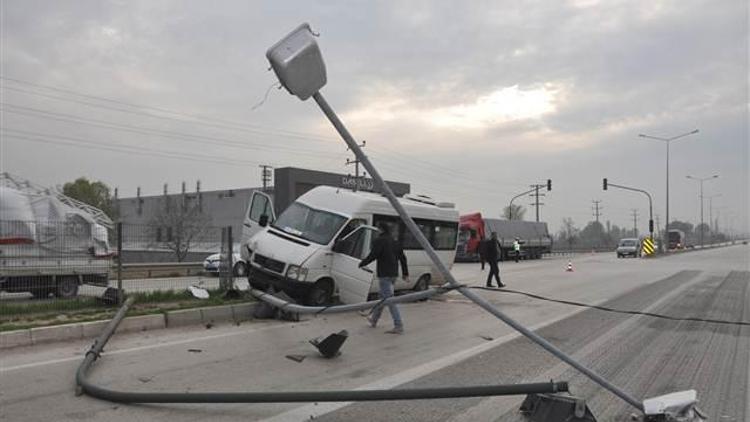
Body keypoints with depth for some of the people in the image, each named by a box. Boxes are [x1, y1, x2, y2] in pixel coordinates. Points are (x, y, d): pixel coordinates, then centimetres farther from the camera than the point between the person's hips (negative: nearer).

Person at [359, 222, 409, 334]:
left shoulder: (379, 241, -9)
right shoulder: (394, 242, 15)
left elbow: (372, 256, -16)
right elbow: (402, 258, 15)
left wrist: (361, 263, 0)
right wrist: (405, 273, 17)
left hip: (384, 274, -9)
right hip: (394, 274, 9)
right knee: (383, 297, 21)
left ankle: (399, 326, -12)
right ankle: (374, 320, 36)